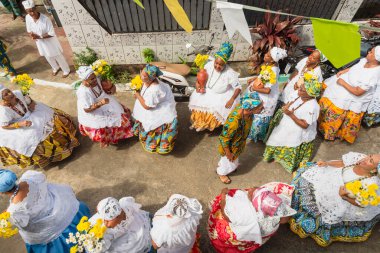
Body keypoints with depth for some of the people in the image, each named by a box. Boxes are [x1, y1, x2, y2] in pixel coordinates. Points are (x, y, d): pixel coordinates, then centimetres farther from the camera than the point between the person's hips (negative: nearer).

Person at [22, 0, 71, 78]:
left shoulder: (45, 19, -27)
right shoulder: (27, 18, -10)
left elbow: (51, 34, -23)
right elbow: (29, 30, 3)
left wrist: (39, 37, -27)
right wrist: (32, 35, -19)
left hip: (50, 42, -5)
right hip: (40, 43, 5)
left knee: (58, 57, 13)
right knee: (48, 57, 24)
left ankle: (66, 70, 35)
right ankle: (56, 68, 50)